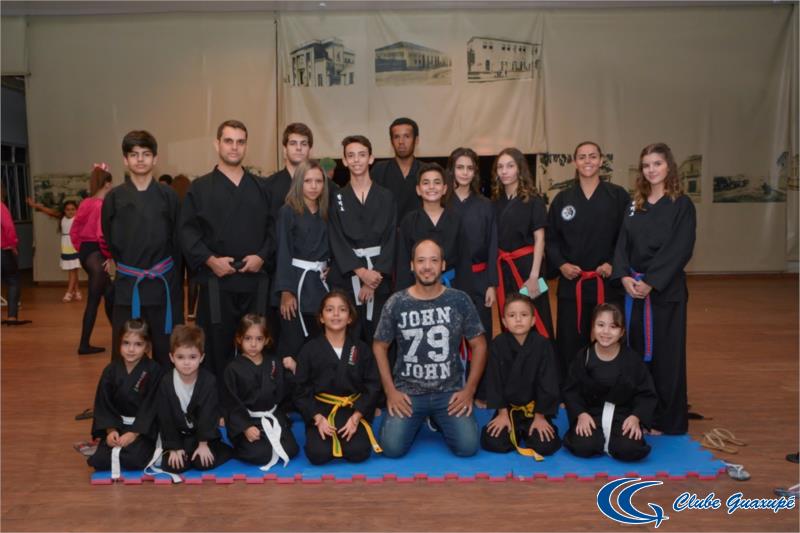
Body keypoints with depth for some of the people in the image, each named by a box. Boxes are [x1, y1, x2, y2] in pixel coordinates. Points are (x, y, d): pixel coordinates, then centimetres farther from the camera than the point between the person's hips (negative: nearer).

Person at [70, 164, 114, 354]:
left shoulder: (85, 203, 9)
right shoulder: (103, 205, -15)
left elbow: (74, 230, 13)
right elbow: (102, 234, -23)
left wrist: (81, 248, 17)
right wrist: (109, 255, -12)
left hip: (85, 252, 9)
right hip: (96, 254, -9)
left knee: (109, 292, 20)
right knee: (93, 300, 0)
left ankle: (118, 333, 30)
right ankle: (84, 345, 7)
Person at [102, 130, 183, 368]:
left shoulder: (168, 195, 2)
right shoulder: (115, 197, 3)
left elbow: (178, 239, 2)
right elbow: (109, 240, 10)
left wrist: (173, 276, -1)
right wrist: (124, 265, 6)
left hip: (163, 284, 0)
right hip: (127, 285, 0)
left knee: (167, 351, 6)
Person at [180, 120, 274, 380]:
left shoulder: (261, 188, 12)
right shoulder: (200, 188, 5)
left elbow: (272, 228, 10)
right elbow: (187, 232, -1)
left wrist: (262, 256, -6)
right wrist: (209, 260, -14)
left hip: (255, 280, 2)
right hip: (216, 280, -2)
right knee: (216, 348, 2)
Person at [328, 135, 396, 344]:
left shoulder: (385, 197, 5)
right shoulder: (337, 199, 6)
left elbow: (390, 239, -1)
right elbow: (337, 241, -1)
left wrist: (374, 278, -11)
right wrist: (361, 271, -13)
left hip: (379, 278, 0)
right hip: (346, 276, 0)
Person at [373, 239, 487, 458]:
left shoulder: (460, 301, -4)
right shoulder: (396, 303, -5)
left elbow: (479, 345, 3)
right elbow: (380, 347, 4)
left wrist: (469, 389, -3)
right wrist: (390, 391, -4)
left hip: (450, 391, 1)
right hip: (407, 391, 0)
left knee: (468, 447, -14)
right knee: (392, 448, -16)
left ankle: (438, 419, 18)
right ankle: (418, 420, 19)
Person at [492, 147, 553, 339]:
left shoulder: (533, 199, -5)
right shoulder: (496, 201, 7)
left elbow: (539, 239, -8)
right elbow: (494, 239, 12)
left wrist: (534, 276, -15)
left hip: (526, 264, -4)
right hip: (503, 266, 5)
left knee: (535, 321, -3)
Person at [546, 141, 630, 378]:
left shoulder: (618, 196, 2)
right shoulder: (562, 199, 8)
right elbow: (551, 238, 9)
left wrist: (614, 264, -11)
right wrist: (561, 264, -6)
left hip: (607, 283, -1)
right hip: (571, 283, 1)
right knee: (570, 344, 3)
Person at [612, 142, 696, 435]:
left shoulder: (682, 205, -3)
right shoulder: (635, 205, 11)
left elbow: (679, 250, -11)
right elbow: (622, 244, 6)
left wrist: (651, 282, -18)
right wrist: (625, 276, -10)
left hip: (665, 289, -4)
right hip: (633, 288, 5)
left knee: (665, 354, 1)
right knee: (636, 350, 9)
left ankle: (667, 420, 14)